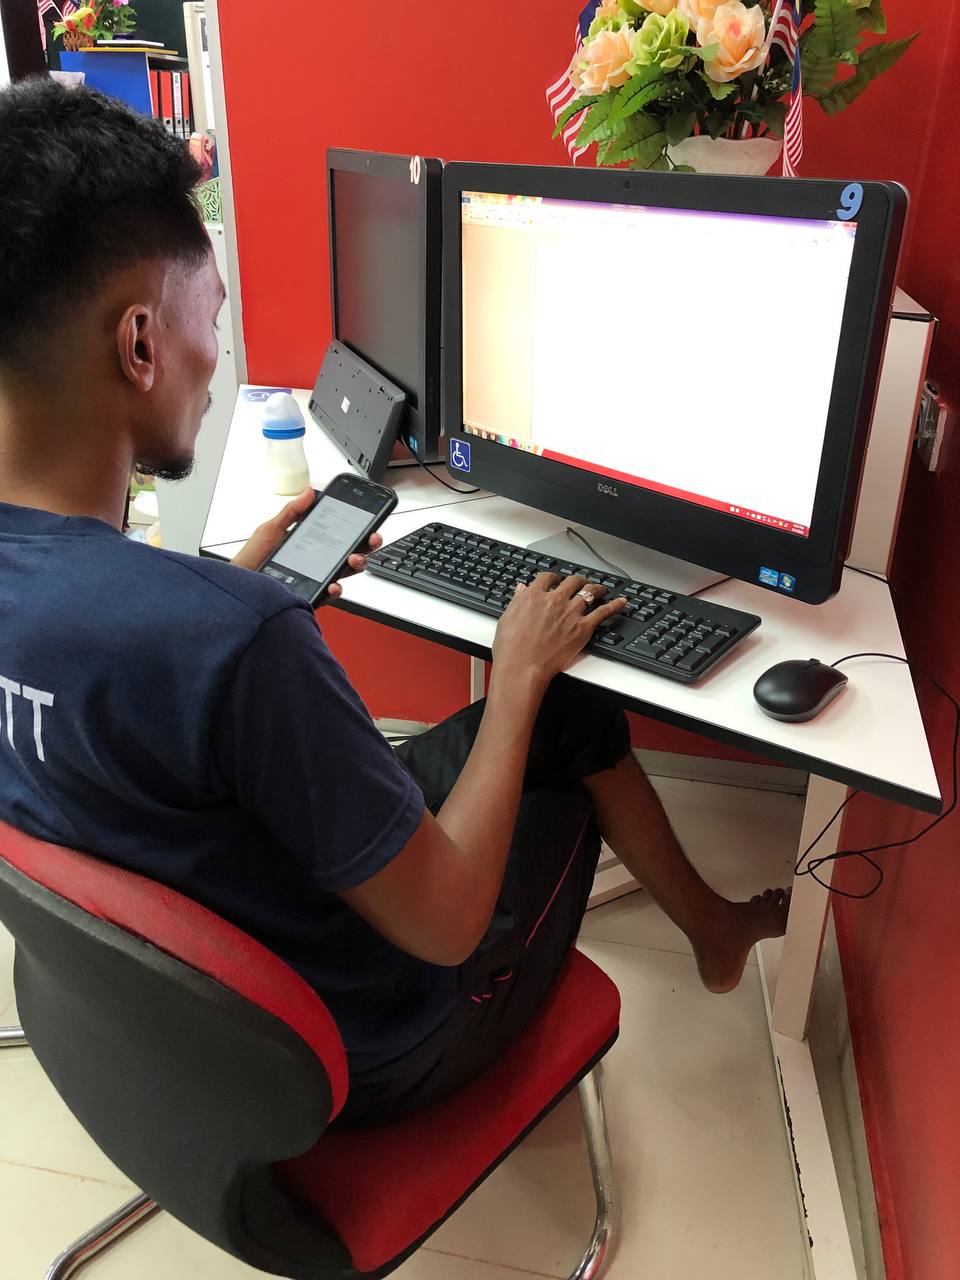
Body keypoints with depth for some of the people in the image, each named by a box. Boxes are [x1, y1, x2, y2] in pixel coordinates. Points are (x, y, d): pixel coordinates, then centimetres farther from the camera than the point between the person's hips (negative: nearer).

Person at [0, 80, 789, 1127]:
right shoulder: (233, 642, -41)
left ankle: (706, 924, 41)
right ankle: (709, 928, 43)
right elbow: (443, 926, -28)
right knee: (572, 721, 13)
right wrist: (520, 672, -16)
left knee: (563, 719, 18)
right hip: (356, 1061, -6)